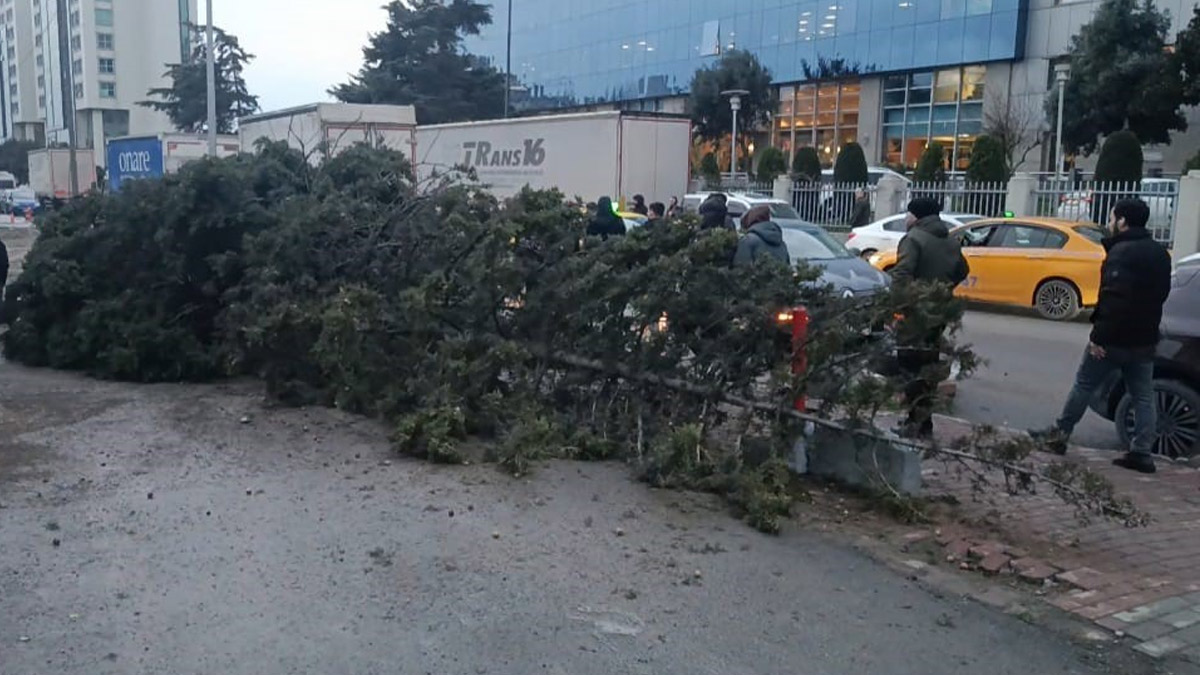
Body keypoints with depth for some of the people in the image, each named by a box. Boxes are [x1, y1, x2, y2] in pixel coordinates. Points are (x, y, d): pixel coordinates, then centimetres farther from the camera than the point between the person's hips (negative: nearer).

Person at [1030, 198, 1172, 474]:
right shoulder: (1159, 253, 12)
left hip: (1115, 337, -8)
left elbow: (1114, 298, -26)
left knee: (1083, 385, 6)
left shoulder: (1122, 252, -18)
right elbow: (1160, 293, 21)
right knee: (1143, 396, 7)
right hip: (1144, 338, 8)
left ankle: (1058, 435, 15)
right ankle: (1141, 452, 6)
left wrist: (1099, 335, -24)